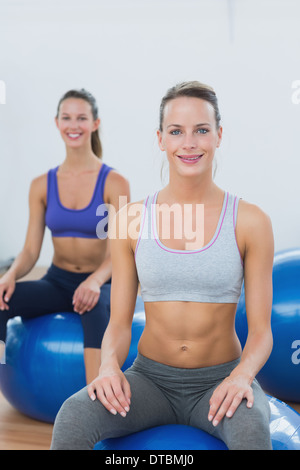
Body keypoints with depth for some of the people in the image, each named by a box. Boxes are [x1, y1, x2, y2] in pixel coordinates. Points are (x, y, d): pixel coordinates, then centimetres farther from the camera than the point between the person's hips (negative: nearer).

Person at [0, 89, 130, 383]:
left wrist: (95, 281, -34)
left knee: (95, 308, -38)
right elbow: (31, 250, 1)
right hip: (56, 281, 4)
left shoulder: (114, 183, -7)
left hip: (100, 284, -3)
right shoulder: (42, 185, 3)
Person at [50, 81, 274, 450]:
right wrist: (110, 366, -19)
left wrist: (242, 375, -22)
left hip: (220, 380, -1)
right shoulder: (131, 219, -1)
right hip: (150, 378, 1)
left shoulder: (249, 221, -5)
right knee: (71, 418, -26)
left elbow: (260, 330, -3)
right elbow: (119, 323, 1)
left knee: (252, 430, -34)